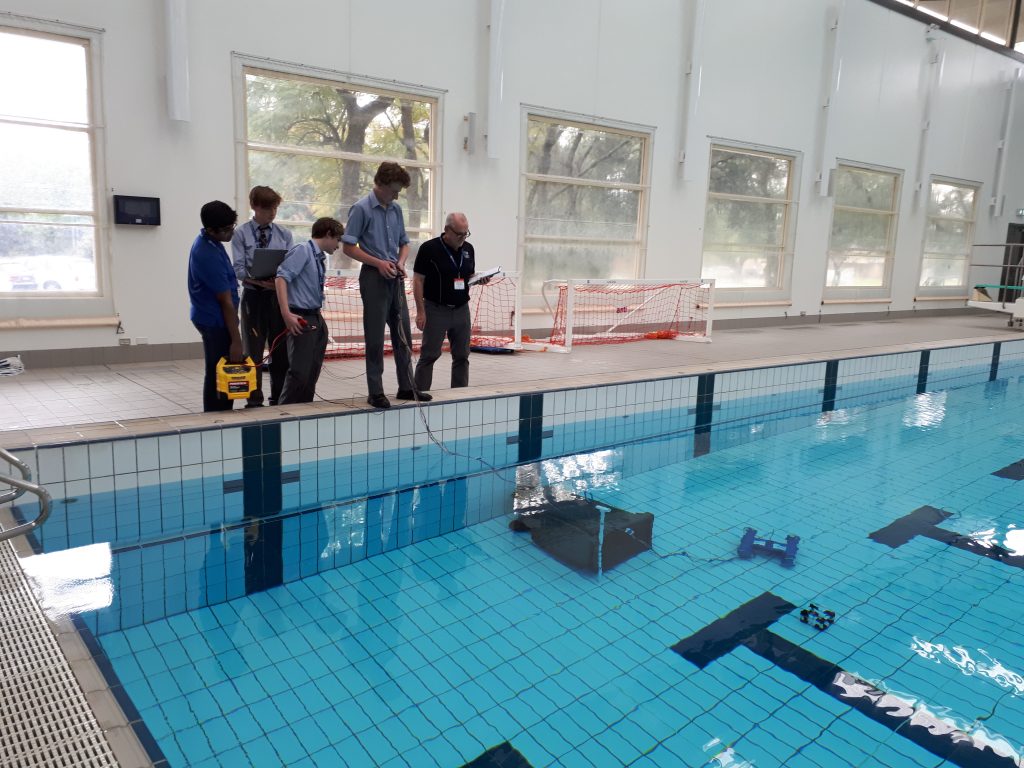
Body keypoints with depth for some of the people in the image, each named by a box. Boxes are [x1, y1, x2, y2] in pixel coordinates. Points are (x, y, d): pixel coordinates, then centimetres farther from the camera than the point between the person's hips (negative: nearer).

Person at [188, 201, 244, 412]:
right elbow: (226, 302, -22)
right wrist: (236, 340, -19)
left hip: (211, 318, 10)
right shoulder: (209, 256, -24)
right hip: (216, 321, -10)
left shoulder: (208, 242, 7)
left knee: (218, 374, 14)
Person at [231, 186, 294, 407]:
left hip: (279, 295, 2)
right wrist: (260, 281, -23)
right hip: (254, 296, -2)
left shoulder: (284, 234, 6)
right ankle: (254, 400, 13)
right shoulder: (241, 233, -1)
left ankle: (278, 398, 19)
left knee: (281, 349, 7)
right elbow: (238, 269, -7)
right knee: (253, 350, 4)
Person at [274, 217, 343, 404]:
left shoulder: (321, 257, 14)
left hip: (317, 318, 9)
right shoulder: (302, 250, -10)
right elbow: (281, 277, -19)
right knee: (300, 372, -10)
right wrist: (286, 313, -25)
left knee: (313, 372, 11)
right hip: (301, 319, -9)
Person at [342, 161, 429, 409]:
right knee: (375, 338, -2)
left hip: (395, 278, 7)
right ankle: (376, 392, 6)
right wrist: (378, 263, -17)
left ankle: (406, 387, 20)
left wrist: (401, 262, -2)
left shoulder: (396, 209, 11)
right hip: (373, 278, -6)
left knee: (404, 334, 10)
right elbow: (348, 247, -10)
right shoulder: (361, 209, -8)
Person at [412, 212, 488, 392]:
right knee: (429, 355, -2)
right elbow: (418, 280, -9)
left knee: (462, 355, 8)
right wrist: (420, 311, -13)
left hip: (462, 309, 5)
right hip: (436, 310, -5)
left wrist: (479, 279, -5)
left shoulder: (468, 249, 8)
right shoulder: (429, 248, -9)